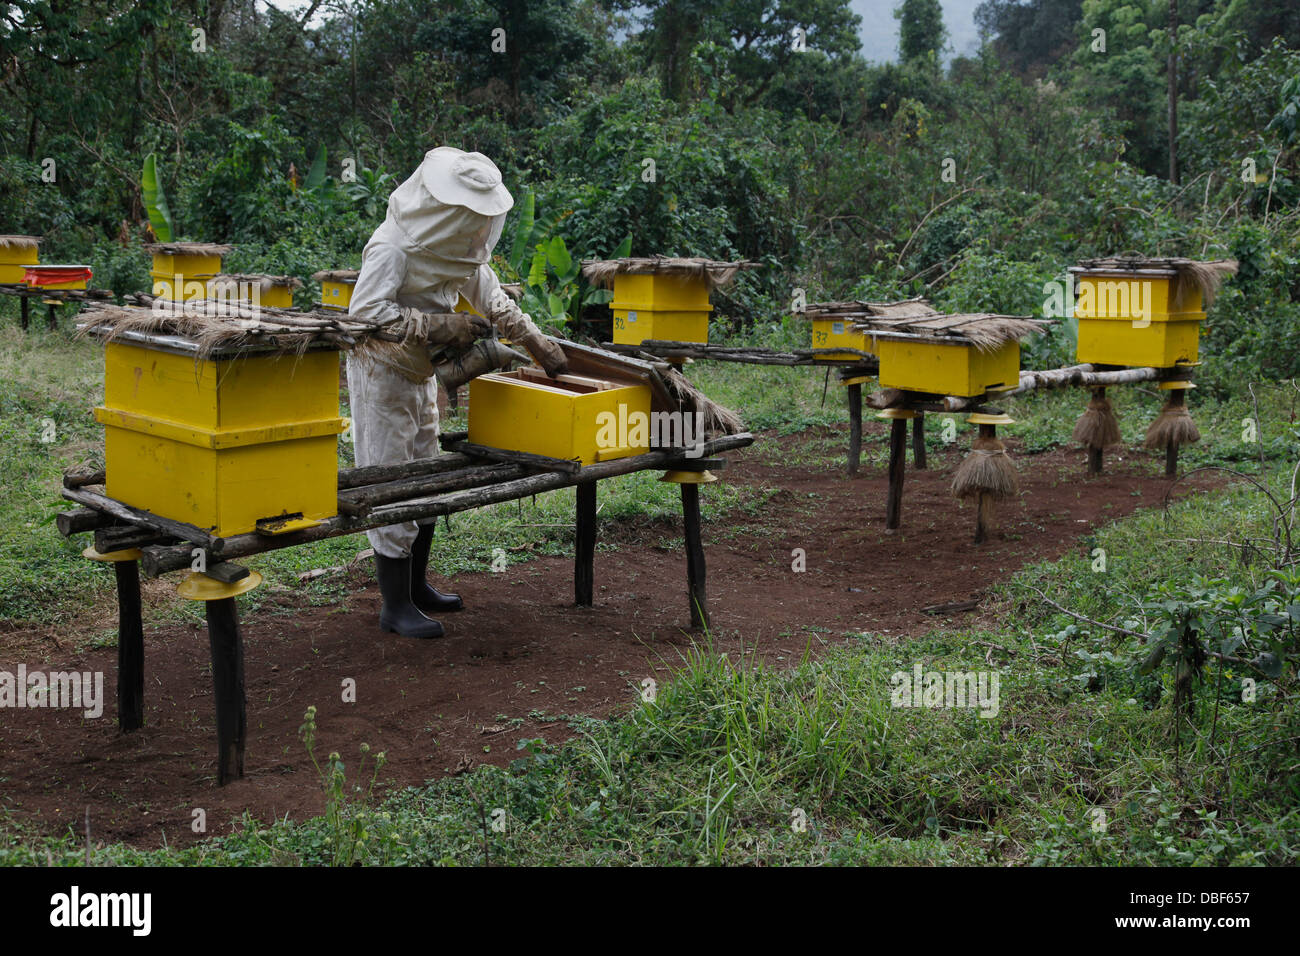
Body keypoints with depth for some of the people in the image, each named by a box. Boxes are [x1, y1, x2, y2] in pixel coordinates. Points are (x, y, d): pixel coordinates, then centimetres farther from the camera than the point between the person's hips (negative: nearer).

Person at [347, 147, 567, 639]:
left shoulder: (458, 244, 4)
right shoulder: (392, 246, -23)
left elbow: (492, 298, 16)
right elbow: (366, 313, -32)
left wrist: (537, 343, 14)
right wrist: (443, 326, -32)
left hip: (422, 373, 9)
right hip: (381, 372, -9)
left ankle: (416, 586, 27)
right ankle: (395, 606, 2)